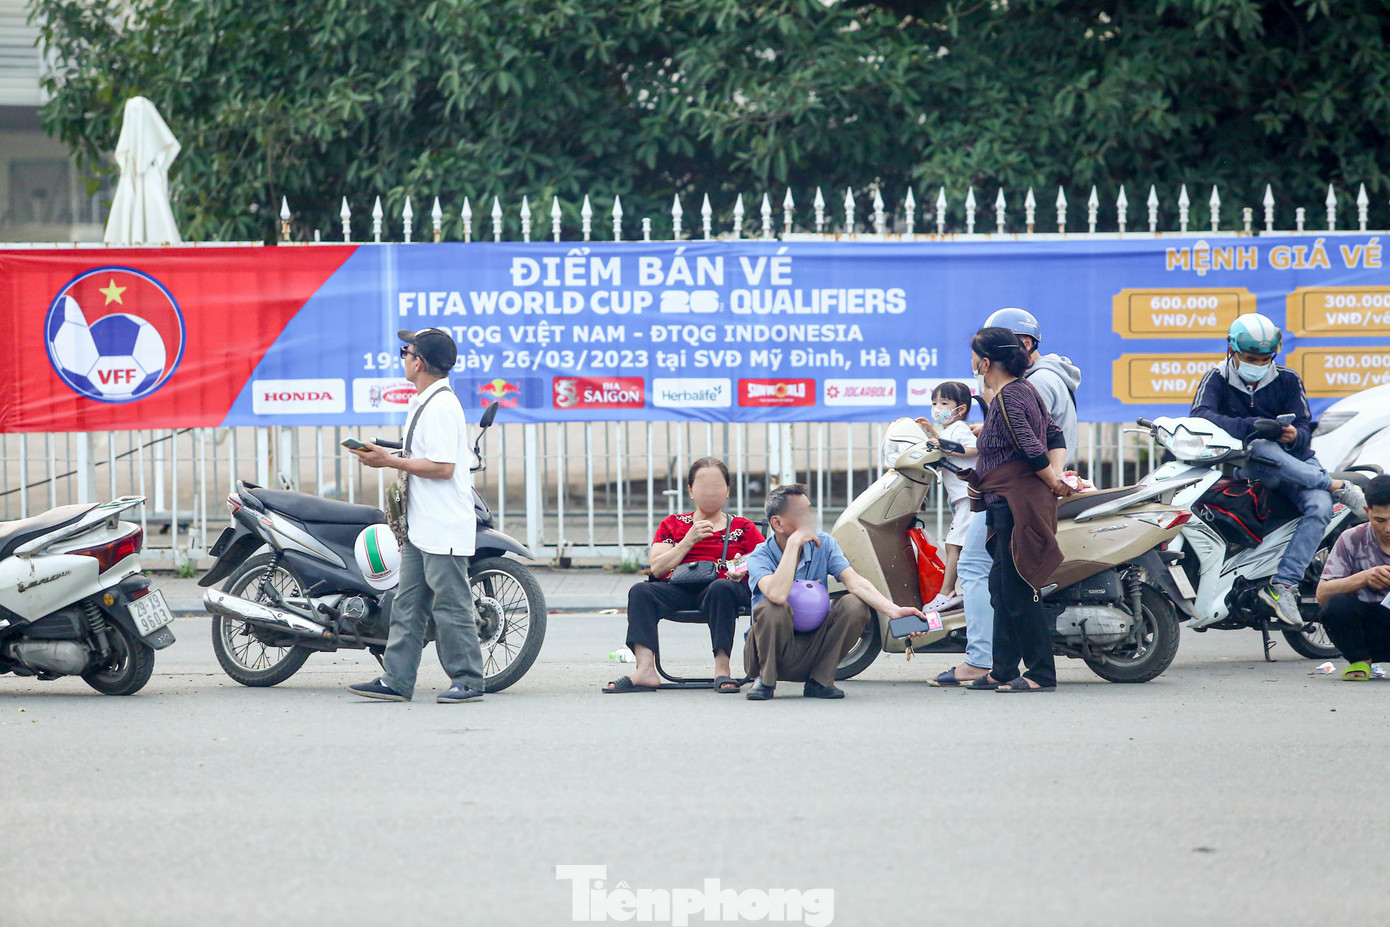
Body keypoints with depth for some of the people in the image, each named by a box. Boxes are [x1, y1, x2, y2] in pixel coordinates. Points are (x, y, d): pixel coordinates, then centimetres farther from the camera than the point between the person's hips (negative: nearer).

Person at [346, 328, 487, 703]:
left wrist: (390, 461, -17)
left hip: (445, 528, -11)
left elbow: (443, 467, -23)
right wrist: (388, 457, 14)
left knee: (451, 604, -6)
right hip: (422, 528, 11)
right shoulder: (424, 404, 17)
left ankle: (468, 681, 0)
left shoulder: (441, 407, -16)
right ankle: (396, 681, 10)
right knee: (407, 603, 9)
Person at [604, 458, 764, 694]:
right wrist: (688, 541, -2)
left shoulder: (743, 528, 19)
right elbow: (657, 568, 8)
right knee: (640, 591, -27)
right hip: (679, 590, 2)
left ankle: (722, 668, -38)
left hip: (723, 586, -2)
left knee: (720, 589, -39)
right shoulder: (672, 525, 22)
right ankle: (645, 670, -39)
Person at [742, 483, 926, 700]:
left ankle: (819, 681, -6)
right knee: (771, 608, -35)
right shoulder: (760, 557, -14)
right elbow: (777, 595, -37)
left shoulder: (823, 544, -2)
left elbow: (855, 583, -16)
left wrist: (893, 610, -33)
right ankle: (766, 680, -9)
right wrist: (793, 543, -30)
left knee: (855, 605, -20)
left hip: (813, 651, 4)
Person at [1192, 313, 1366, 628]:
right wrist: (1251, 426, -32)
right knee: (1261, 447, -38)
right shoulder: (1217, 380, 0)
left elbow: (1304, 431, 0)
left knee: (1320, 508, -29)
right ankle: (1336, 487, -25)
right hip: (1243, 467, -2)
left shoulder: (1287, 380, 6)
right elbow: (1200, 416, -21)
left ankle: (1283, 586, -35)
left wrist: (1295, 435, -27)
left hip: (1295, 460, 2)